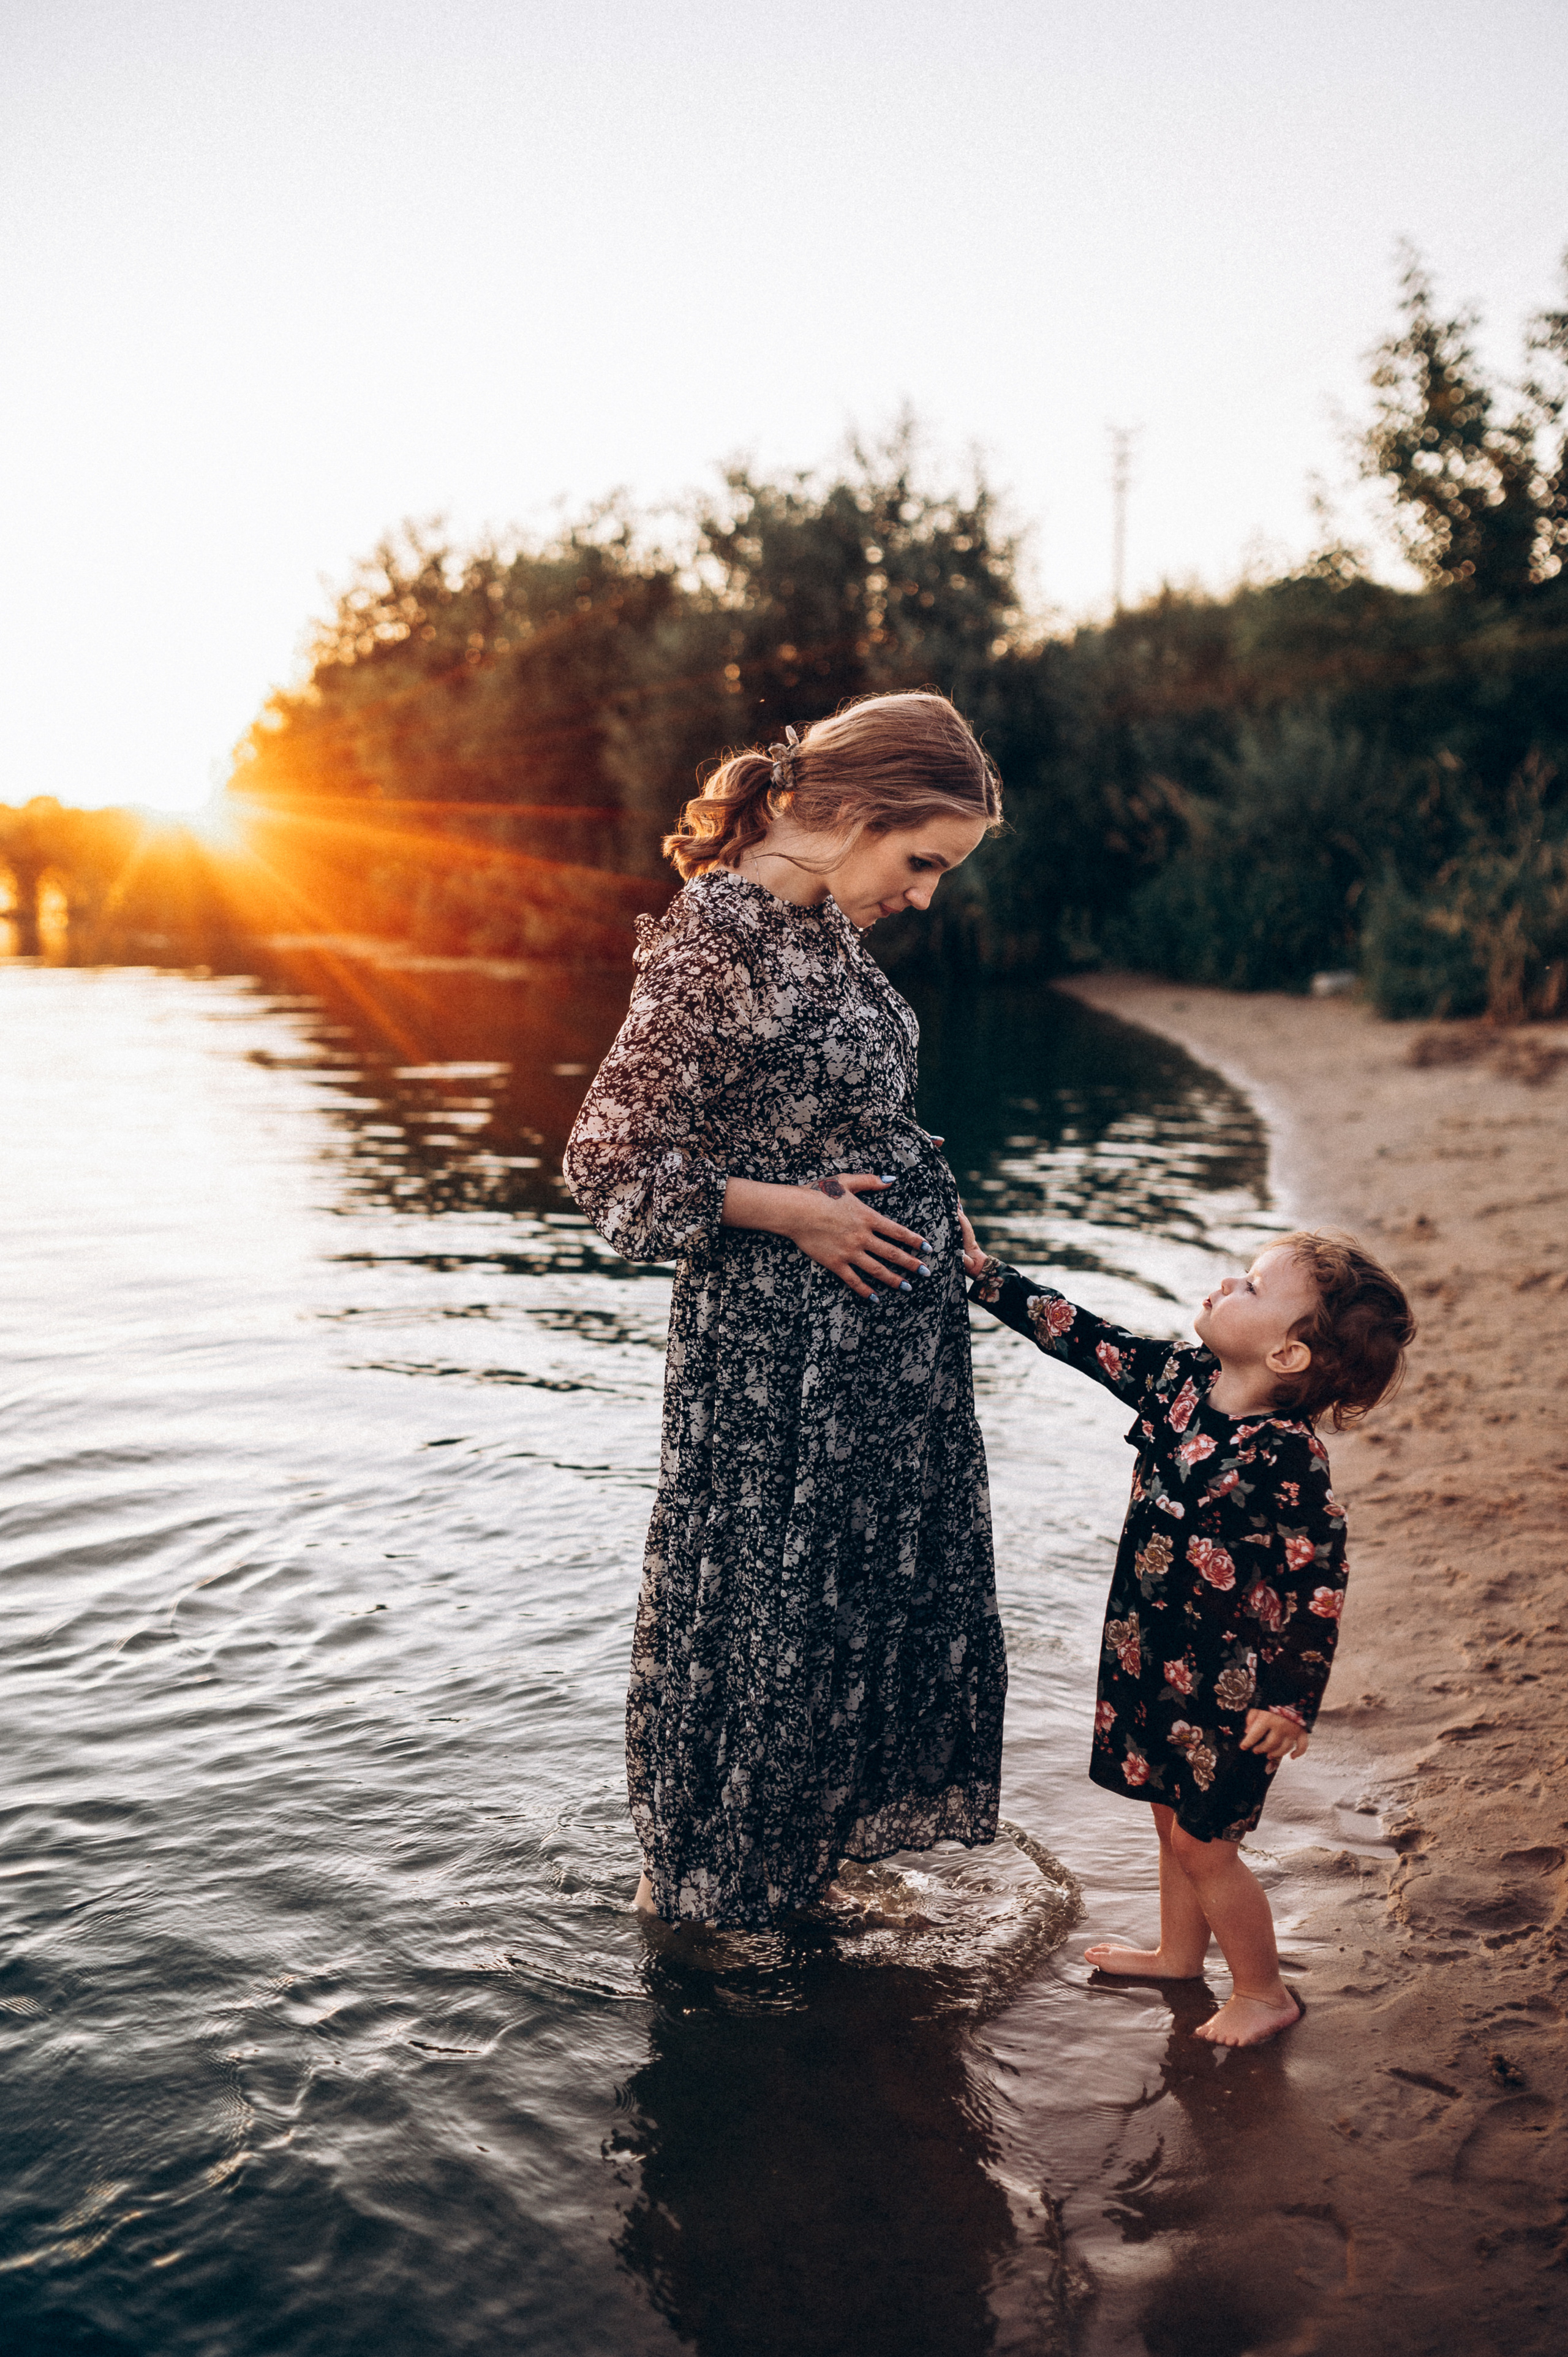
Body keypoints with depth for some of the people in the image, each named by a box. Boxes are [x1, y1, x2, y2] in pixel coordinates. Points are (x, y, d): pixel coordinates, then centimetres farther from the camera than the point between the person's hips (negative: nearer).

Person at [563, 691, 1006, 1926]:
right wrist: (793, 1211, -18)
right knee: (757, 1588, 8)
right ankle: (702, 1866, 33)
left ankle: (815, 1826, 41)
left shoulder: (824, 922, 6)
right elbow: (610, 1159, -21)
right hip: (776, 1332, -9)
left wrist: (928, 1201, 6)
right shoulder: (714, 938, -21)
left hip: (897, 1311, 9)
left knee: (887, 1569, 19)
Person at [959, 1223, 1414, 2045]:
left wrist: (1291, 1702, -16)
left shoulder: (1289, 1457, -26)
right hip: (1155, 1656, 7)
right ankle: (1180, 1952, 46)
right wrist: (982, 1272, 2)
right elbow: (1084, 1337, 2)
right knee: (1172, 1814, 24)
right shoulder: (1180, 1380, -6)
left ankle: (1263, 1993, 29)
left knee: (1202, 1840, 7)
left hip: (1230, 1682, -7)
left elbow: (1320, 1584, -21)